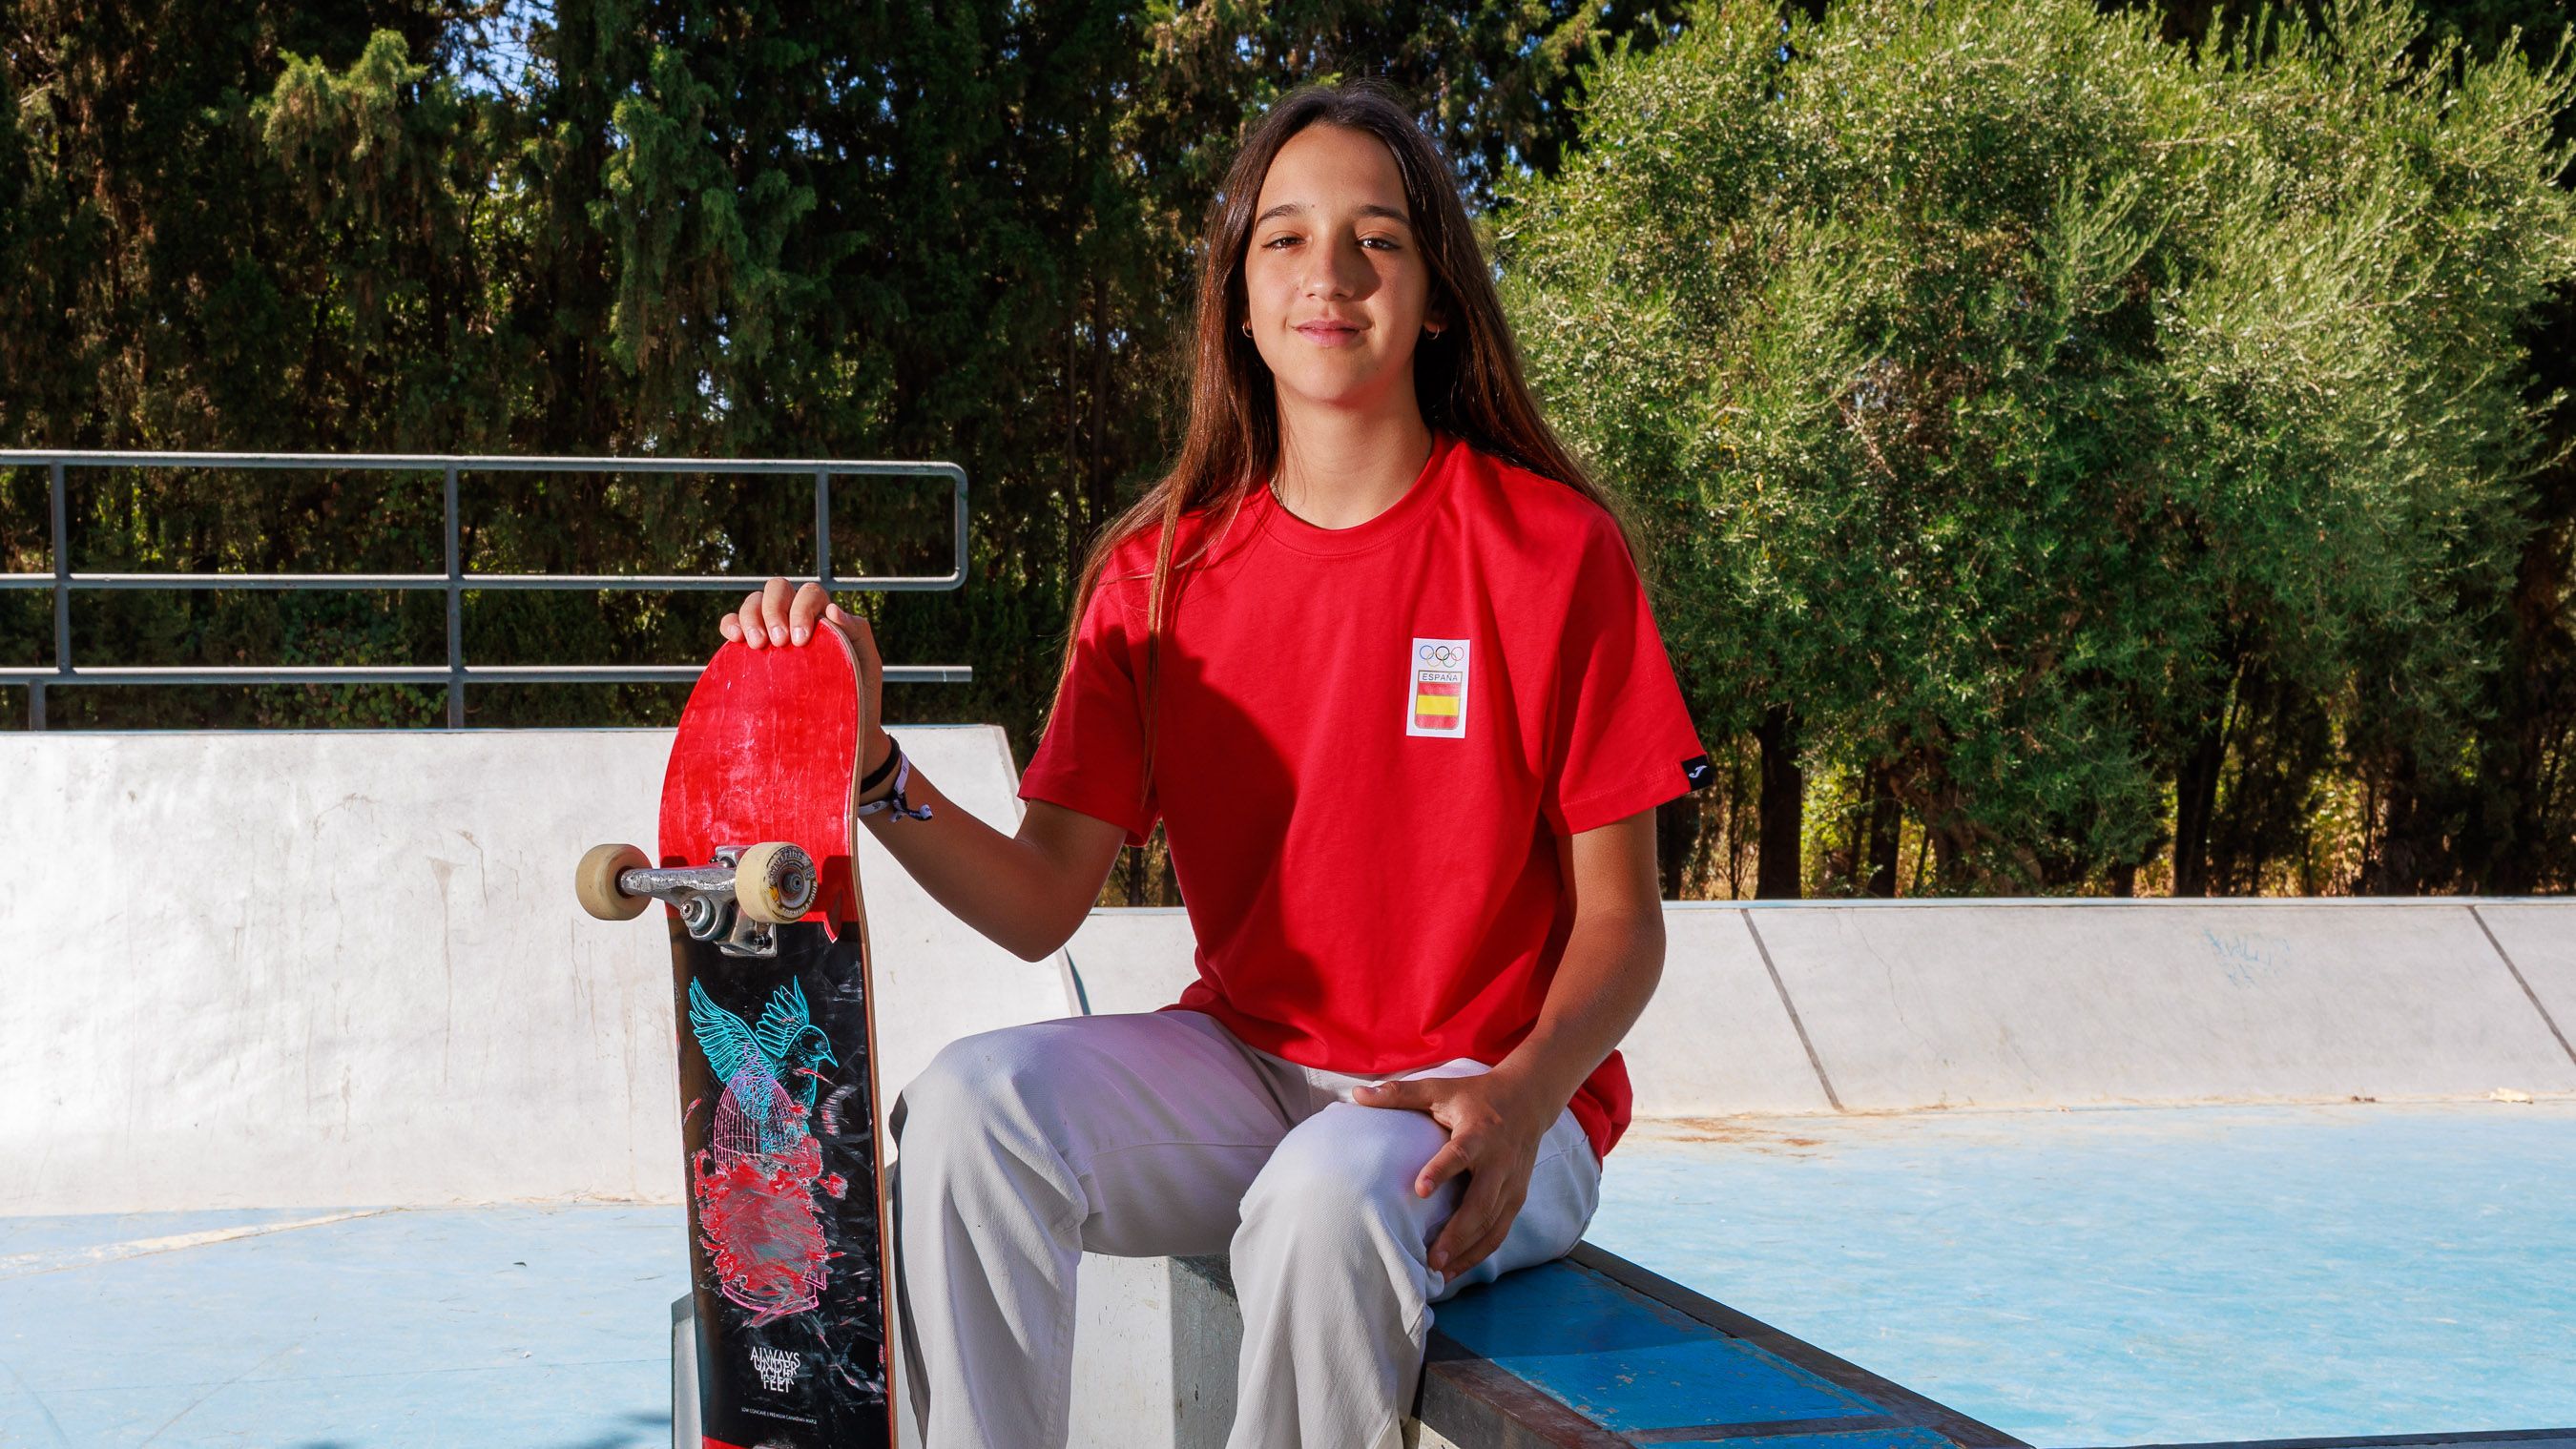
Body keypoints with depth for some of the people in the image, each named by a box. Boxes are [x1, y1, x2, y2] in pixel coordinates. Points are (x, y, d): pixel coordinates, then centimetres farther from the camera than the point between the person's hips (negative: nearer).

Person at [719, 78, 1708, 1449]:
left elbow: (1620, 918, -4)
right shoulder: (1160, 571, 5)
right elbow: (1041, 902, -1)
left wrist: (1519, 1099, -24)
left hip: (1486, 1094, -3)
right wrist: (861, 760, -18)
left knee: (1335, 1189, -36)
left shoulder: (1553, 549, -5)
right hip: (1245, 1065, 3)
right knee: (975, 1097, -24)